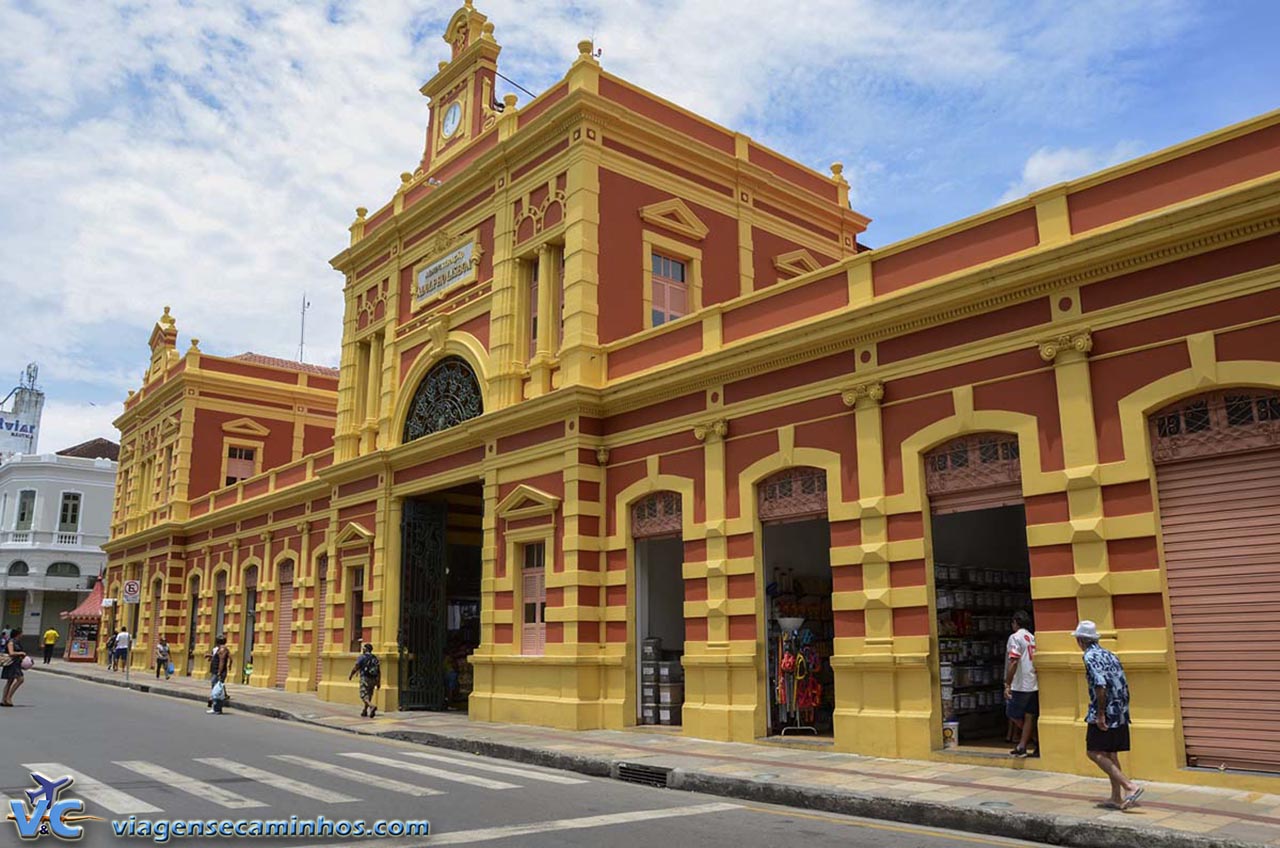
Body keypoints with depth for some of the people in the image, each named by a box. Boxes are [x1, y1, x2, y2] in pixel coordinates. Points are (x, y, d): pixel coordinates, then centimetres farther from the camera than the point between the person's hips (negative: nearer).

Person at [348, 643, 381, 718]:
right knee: (369, 696, 17)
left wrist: (351, 675, 13)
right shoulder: (375, 658, 13)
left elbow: (355, 668, -5)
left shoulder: (362, 657, -3)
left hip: (365, 678, -6)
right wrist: (379, 682, 9)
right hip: (373, 679, 6)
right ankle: (365, 711, 22)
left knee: (364, 696, -9)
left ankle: (372, 707, -32)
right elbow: (379, 671, 8)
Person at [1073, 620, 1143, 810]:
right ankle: (1116, 798, 18)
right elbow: (1124, 685, 16)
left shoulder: (1090, 657, -12)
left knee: (1094, 752, -5)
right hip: (1121, 713, 9)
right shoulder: (1110, 655, 15)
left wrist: (1100, 714, -18)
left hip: (1105, 714, -9)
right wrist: (1122, 709, 21)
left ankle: (1130, 787, -14)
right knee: (1111, 755, 15)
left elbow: (1101, 685, -22)